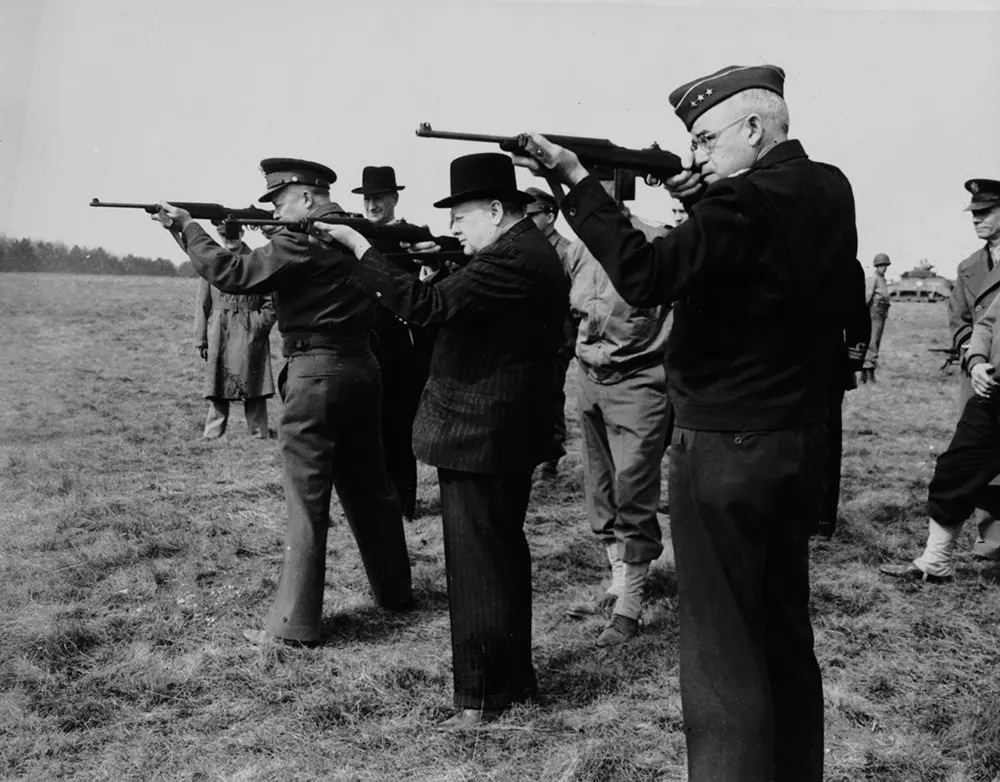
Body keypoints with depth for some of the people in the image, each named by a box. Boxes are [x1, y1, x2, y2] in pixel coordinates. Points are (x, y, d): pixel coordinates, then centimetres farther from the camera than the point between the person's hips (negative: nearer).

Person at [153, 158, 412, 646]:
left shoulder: (303, 238, -12)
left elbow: (232, 275, -14)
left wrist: (186, 228, -4)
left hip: (316, 372, -8)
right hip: (361, 367, 8)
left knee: (306, 500, -2)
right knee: (369, 485, 18)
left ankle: (294, 623, 4)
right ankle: (394, 590, 30)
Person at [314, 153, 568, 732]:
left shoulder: (510, 261, -21)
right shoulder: (534, 250, 13)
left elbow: (426, 306, -27)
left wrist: (358, 245, -24)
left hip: (478, 437, -11)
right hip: (512, 434, 11)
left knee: (478, 564, -2)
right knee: (504, 552, 19)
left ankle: (482, 696, 8)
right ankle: (515, 677, 31)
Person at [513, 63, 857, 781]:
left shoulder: (748, 200, -18)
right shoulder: (829, 190, 7)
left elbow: (646, 279, -26)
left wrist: (577, 179, -21)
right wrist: (701, 201, 5)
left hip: (725, 450, -9)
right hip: (802, 443, 9)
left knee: (723, 655, 0)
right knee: (785, 632, 21)